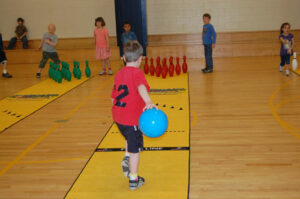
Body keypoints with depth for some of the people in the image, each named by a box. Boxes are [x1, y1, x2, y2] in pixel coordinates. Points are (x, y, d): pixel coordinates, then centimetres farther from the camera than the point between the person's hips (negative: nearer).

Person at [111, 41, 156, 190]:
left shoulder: (119, 74, 8)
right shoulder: (136, 73, -14)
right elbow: (141, 87, -36)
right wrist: (148, 102, -52)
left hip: (118, 117, 7)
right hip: (132, 118, -7)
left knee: (130, 138, 34)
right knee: (135, 149, 8)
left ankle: (126, 159, 18)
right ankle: (133, 180, 18)